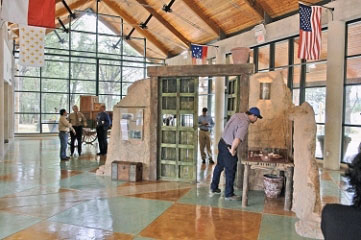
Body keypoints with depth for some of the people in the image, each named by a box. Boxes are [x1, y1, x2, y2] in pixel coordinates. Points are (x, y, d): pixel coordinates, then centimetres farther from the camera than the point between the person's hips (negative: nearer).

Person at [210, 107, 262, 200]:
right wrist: (232, 150, -22)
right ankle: (229, 194, 19)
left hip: (222, 142, 9)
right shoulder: (244, 124, -25)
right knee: (230, 172, 6)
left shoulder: (238, 115, 2)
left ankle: (213, 188, 37)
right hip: (228, 147, -9)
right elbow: (237, 140, -39)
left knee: (219, 166, 22)